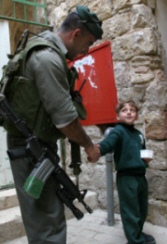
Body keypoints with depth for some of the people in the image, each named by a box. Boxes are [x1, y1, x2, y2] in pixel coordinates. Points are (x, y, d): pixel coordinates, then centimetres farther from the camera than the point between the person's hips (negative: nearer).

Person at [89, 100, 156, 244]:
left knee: (143, 210, 21)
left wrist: (147, 159, 5)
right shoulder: (118, 131, -10)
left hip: (141, 176, 8)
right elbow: (108, 142, -31)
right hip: (126, 177, -8)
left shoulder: (139, 134, 13)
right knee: (131, 212, 2)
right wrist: (99, 150, -53)